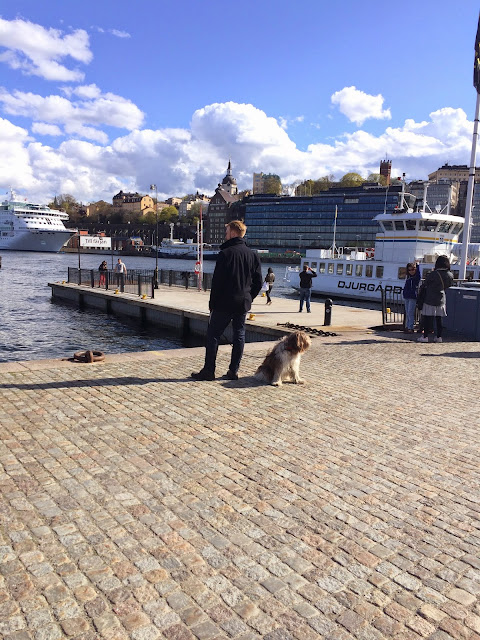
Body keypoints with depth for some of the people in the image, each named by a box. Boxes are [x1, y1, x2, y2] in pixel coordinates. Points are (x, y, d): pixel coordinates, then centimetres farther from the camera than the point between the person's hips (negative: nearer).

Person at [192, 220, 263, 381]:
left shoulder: (225, 253, -11)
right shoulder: (253, 255, 8)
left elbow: (217, 281, -12)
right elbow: (258, 282, 10)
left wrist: (213, 302, -5)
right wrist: (248, 298, 16)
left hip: (224, 303, -5)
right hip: (243, 304, 6)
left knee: (213, 335, 3)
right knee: (239, 336, 11)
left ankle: (208, 371, 4)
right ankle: (234, 371, 13)